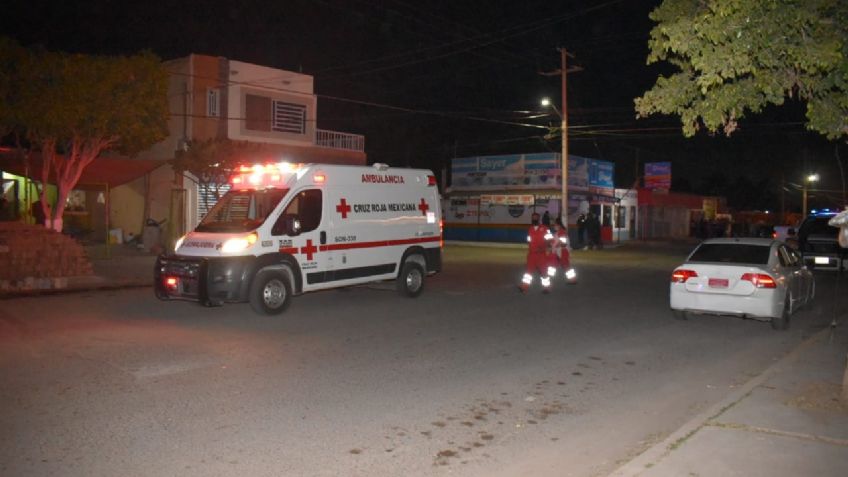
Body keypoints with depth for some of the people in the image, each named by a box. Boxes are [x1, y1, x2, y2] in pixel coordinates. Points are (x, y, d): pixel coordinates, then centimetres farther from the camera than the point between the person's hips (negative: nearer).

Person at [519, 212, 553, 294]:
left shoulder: (544, 229, -7)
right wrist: (529, 249, 10)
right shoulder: (530, 229, 11)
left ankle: (546, 287, 13)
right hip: (531, 253, 4)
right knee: (529, 269, 3)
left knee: (543, 270, 1)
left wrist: (543, 247, -24)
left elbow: (549, 240, -11)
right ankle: (524, 287, 2)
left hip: (541, 254, -4)